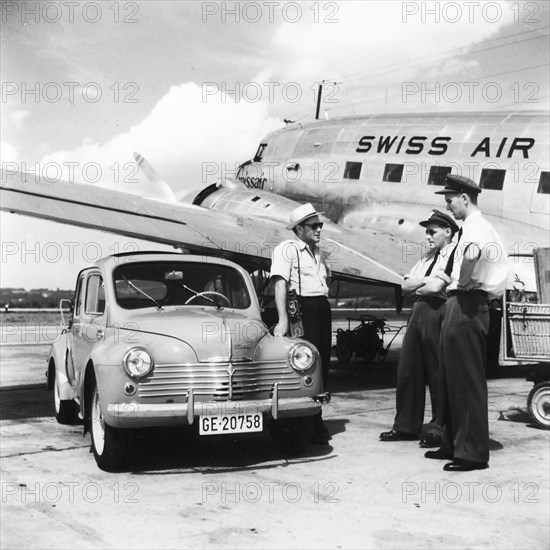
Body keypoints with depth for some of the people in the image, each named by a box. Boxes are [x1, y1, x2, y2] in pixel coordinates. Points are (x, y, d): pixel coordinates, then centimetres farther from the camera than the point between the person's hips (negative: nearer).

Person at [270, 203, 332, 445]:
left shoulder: (318, 252, 20)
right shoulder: (287, 249, -7)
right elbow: (280, 284, -17)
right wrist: (283, 320, -25)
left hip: (322, 309, 8)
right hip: (302, 310, -8)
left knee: (322, 366, 11)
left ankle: (316, 422, 23)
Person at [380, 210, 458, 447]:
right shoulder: (427, 257, 21)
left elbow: (435, 287, -18)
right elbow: (405, 285, 14)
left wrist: (417, 287, 1)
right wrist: (425, 281, -3)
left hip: (437, 313, -8)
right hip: (418, 311, 8)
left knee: (437, 373, 0)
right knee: (407, 370, 8)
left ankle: (439, 429, 10)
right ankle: (406, 426, 17)